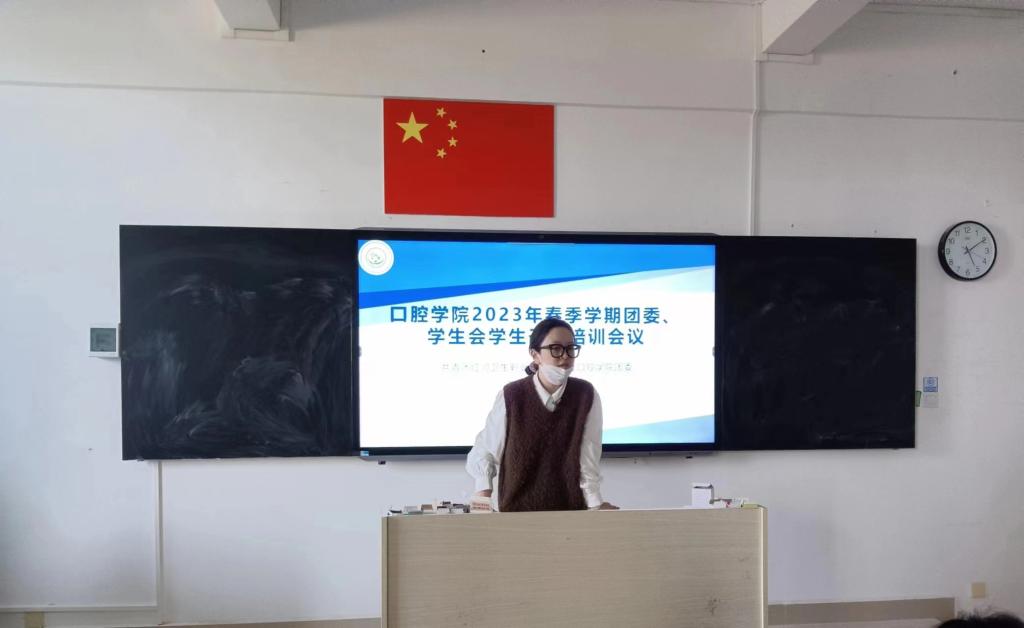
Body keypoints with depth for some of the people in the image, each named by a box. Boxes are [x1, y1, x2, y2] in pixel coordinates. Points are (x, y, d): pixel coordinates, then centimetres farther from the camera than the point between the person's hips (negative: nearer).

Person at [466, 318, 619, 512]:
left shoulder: (586, 396, -7)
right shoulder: (511, 396, -10)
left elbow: (588, 458, -9)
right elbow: (485, 451, -2)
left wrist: (595, 504, -19)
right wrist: (483, 493, -14)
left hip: (571, 507, 1)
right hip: (516, 507, -1)